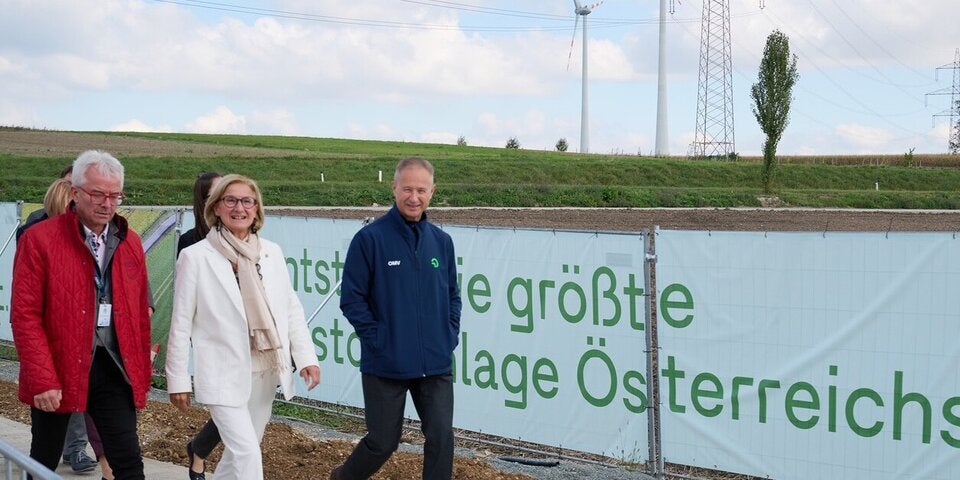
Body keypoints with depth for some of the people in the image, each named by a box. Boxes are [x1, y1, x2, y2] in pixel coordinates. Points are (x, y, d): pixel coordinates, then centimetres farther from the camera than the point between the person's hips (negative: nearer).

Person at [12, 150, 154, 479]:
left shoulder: (131, 243, 7)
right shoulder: (39, 240, -8)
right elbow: (25, 316, -11)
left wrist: (142, 374, 8)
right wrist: (42, 380, -17)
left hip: (114, 368, 3)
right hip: (59, 370, -3)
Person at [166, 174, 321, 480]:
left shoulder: (272, 252, 6)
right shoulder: (196, 256, -6)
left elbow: (291, 309, 9)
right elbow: (181, 323, -4)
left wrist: (306, 357, 1)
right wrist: (178, 379, -4)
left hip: (265, 371, 5)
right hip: (224, 374, -5)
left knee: (240, 451, 16)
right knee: (247, 453, -12)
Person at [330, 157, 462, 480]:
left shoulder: (441, 241, 6)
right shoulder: (370, 238, -8)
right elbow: (351, 298, -8)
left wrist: (451, 335, 3)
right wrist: (377, 339, -12)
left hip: (436, 365, 4)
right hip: (386, 365, -3)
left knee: (441, 438, -1)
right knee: (383, 442, 8)